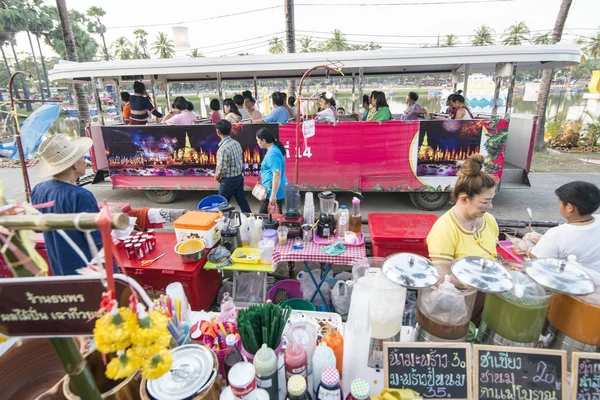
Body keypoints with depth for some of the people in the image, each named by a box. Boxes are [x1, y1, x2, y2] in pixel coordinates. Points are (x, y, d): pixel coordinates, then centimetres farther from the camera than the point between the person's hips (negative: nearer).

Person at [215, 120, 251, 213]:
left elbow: (222, 168, -23)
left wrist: (217, 176, -4)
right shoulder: (236, 143, 1)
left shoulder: (223, 148, -24)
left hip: (228, 181, -8)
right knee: (242, 201, 16)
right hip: (239, 177, 8)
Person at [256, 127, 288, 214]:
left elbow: (277, 175, -26)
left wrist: (273, 195, -25)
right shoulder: (273, 149, 10)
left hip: (274, 191, -10)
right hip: (275, 189, 10)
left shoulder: (273, 154, -22)